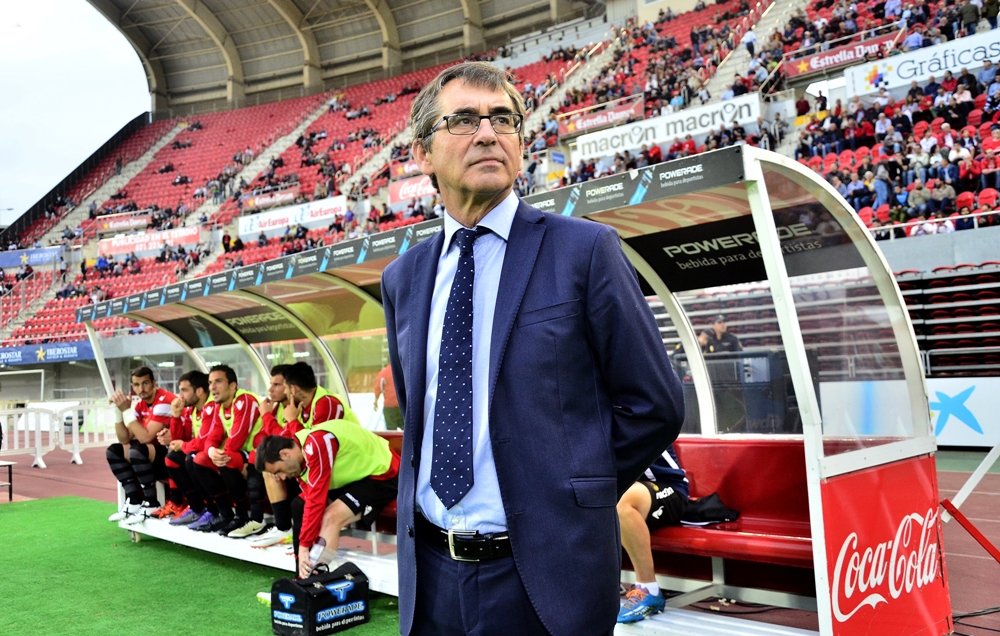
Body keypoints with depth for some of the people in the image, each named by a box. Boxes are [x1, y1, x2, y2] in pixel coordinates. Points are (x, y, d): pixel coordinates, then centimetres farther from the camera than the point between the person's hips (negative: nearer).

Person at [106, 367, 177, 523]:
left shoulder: (164, 401, -20)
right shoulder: (140, 404, 7)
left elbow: (145, 438, -26)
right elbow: (125, 440, 4)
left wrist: (126, 410, -21)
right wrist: (118, 410, -6)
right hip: (155, 453, 9)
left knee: (137, 451, -30)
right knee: (113, 451, 4)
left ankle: (152, 505, -16)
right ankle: (134, 502, 1)